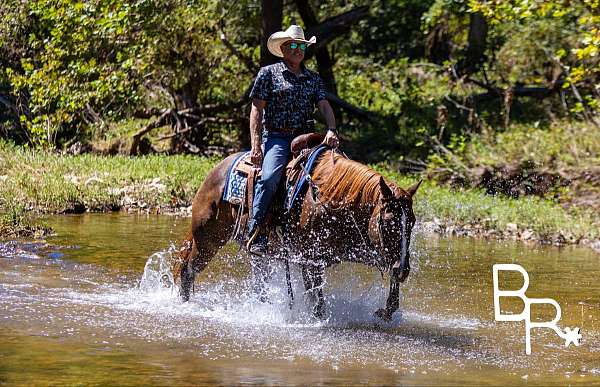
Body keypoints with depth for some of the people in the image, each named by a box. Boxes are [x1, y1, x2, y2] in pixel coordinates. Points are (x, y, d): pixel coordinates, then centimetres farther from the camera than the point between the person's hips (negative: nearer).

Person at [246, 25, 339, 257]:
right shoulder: (268, 74, 6)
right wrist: (255, 145, -11)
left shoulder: (313, 79, 19)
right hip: (275, 138, -5)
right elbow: (257, 109, 1)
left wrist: (331, 130, -15)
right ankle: (256, 235, -31)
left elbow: (324, 106, 7)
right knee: (269, 178, -30)